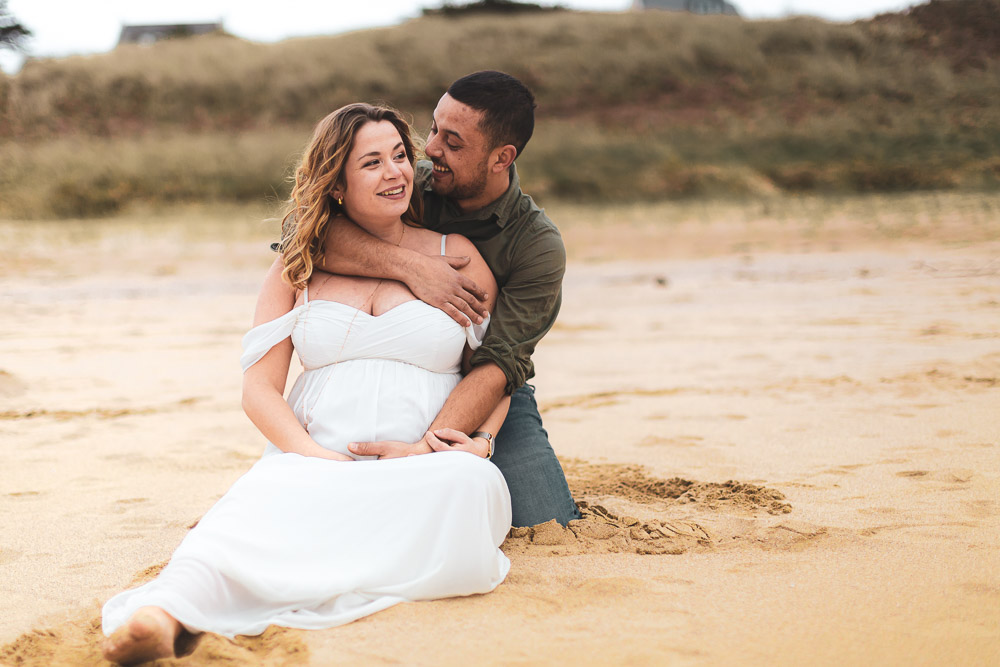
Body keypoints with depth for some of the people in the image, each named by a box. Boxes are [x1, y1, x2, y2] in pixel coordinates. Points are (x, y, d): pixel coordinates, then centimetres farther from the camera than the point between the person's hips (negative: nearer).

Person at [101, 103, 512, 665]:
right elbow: (260, 389, 9)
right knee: (269, 492, -38)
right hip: (314, 463, -1)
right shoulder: (299, 268, 16)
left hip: (425, 474, 1)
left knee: (471, 480, -37)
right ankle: (166, 611, -64)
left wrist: (479, 441, -4)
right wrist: (314, 454, -11)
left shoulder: (456, 256, 15)